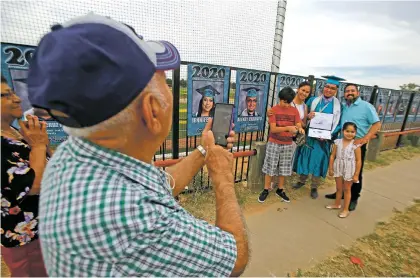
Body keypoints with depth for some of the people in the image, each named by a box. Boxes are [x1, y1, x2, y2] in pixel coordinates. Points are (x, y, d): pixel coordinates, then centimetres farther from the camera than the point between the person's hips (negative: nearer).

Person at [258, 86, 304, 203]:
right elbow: (273, 129, -17)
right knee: (270, 168, 4)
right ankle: (266, 190, 20)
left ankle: (280, 190, 30)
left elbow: (299, 126, -3)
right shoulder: (274, 110, -9)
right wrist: (288, 128, -30)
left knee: (284, 169, 12)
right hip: (274, 144, -3)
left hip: (288, 145, 3)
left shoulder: (294, 111, 1)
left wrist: (300, 129, -27)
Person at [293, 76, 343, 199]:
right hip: (309, 135, 1)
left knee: (318, 161, 7)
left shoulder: (338, 105, -2)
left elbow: (337, 124, -2)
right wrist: (307, 116, -18)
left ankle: (314, 187, 22)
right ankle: (301, 180, 29)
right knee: (305, 158, 9)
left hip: (324, 138, -1)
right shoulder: (313, 100, 1)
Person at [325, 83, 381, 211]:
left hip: (358, 145, -5)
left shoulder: (366, 106, -7)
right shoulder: (343, 107, 9)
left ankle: (353, 198, 21)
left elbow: (377, 124, -12)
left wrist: (364, 139, -23)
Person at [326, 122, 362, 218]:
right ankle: (337, 204, 39)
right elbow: (332, 156, 0)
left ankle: (346, 209, 26)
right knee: (339, 188, 19)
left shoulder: (356, 145, -14)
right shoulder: (337, 142, -6)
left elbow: (358, 161, -11)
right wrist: (330, 168, 0)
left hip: (349, 171, -3)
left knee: (347, 189, 12)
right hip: (338, 168, 3)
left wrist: (356, 174, -11)